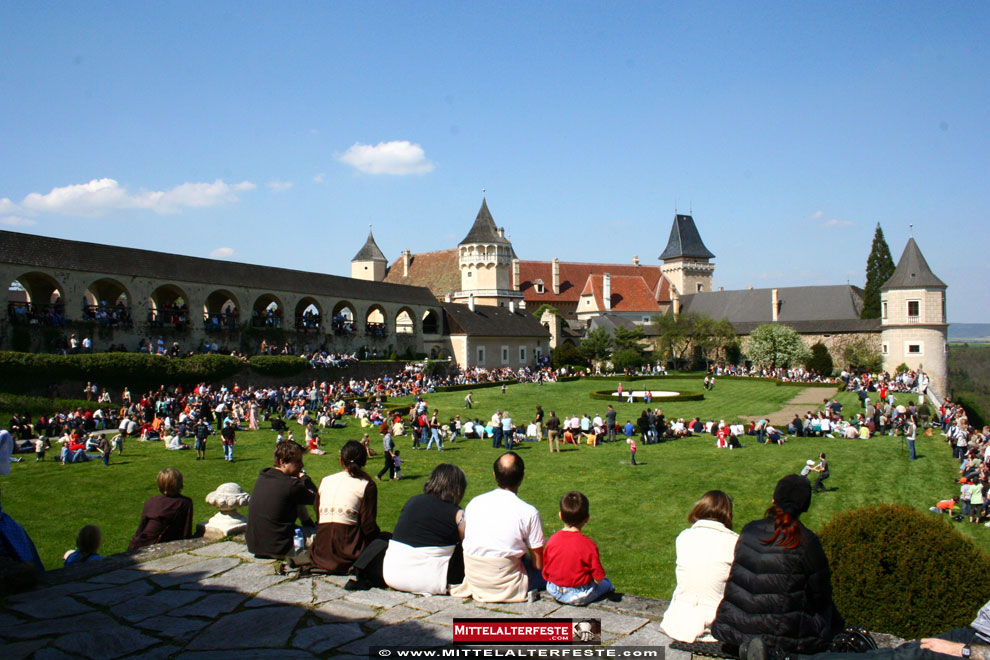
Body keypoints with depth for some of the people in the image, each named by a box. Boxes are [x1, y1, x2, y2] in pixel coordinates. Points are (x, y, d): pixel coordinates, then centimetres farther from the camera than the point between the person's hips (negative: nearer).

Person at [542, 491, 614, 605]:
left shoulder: (552, 540, -10)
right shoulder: (588, 545, -23)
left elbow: (545, 573, 0)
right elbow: (598, 579, -17)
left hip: (554, 592, 4)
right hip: (580, 597, -4)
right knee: (606, 583, 24)